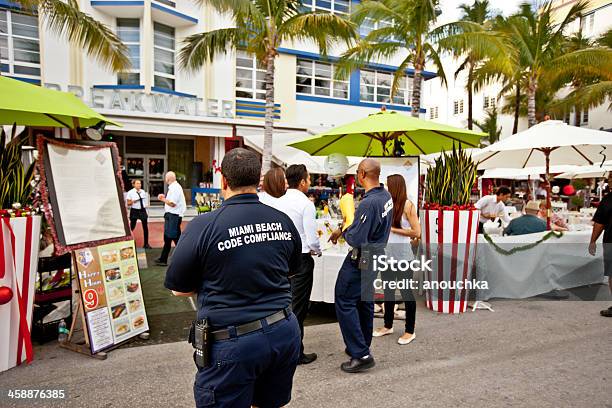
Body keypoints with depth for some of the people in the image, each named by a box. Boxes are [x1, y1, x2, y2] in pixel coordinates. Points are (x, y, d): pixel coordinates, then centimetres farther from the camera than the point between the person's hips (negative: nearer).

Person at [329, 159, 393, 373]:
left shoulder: (369, 203, -27)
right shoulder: (386, 196, 3)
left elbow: (357, 240, -27)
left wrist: (344, 230, -7)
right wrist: (343, 230, 9)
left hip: (360, 262, -9)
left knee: (345, 302, -1)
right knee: (365, 302, 19)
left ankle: (361, 355, 1)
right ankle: (363, 347, 33)